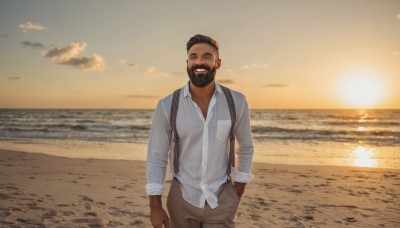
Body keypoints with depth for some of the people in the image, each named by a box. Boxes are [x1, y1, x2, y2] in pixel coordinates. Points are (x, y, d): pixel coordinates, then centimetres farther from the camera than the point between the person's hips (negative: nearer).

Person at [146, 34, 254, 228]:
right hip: (182, 199, 0)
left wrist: (238, 193, 5)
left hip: (221, 200, 0)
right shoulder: (167, 106, -11)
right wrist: (155, 206, -5)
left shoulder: (237, 102, -7)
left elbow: (246, 148, 6)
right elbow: (156, 158, -4)